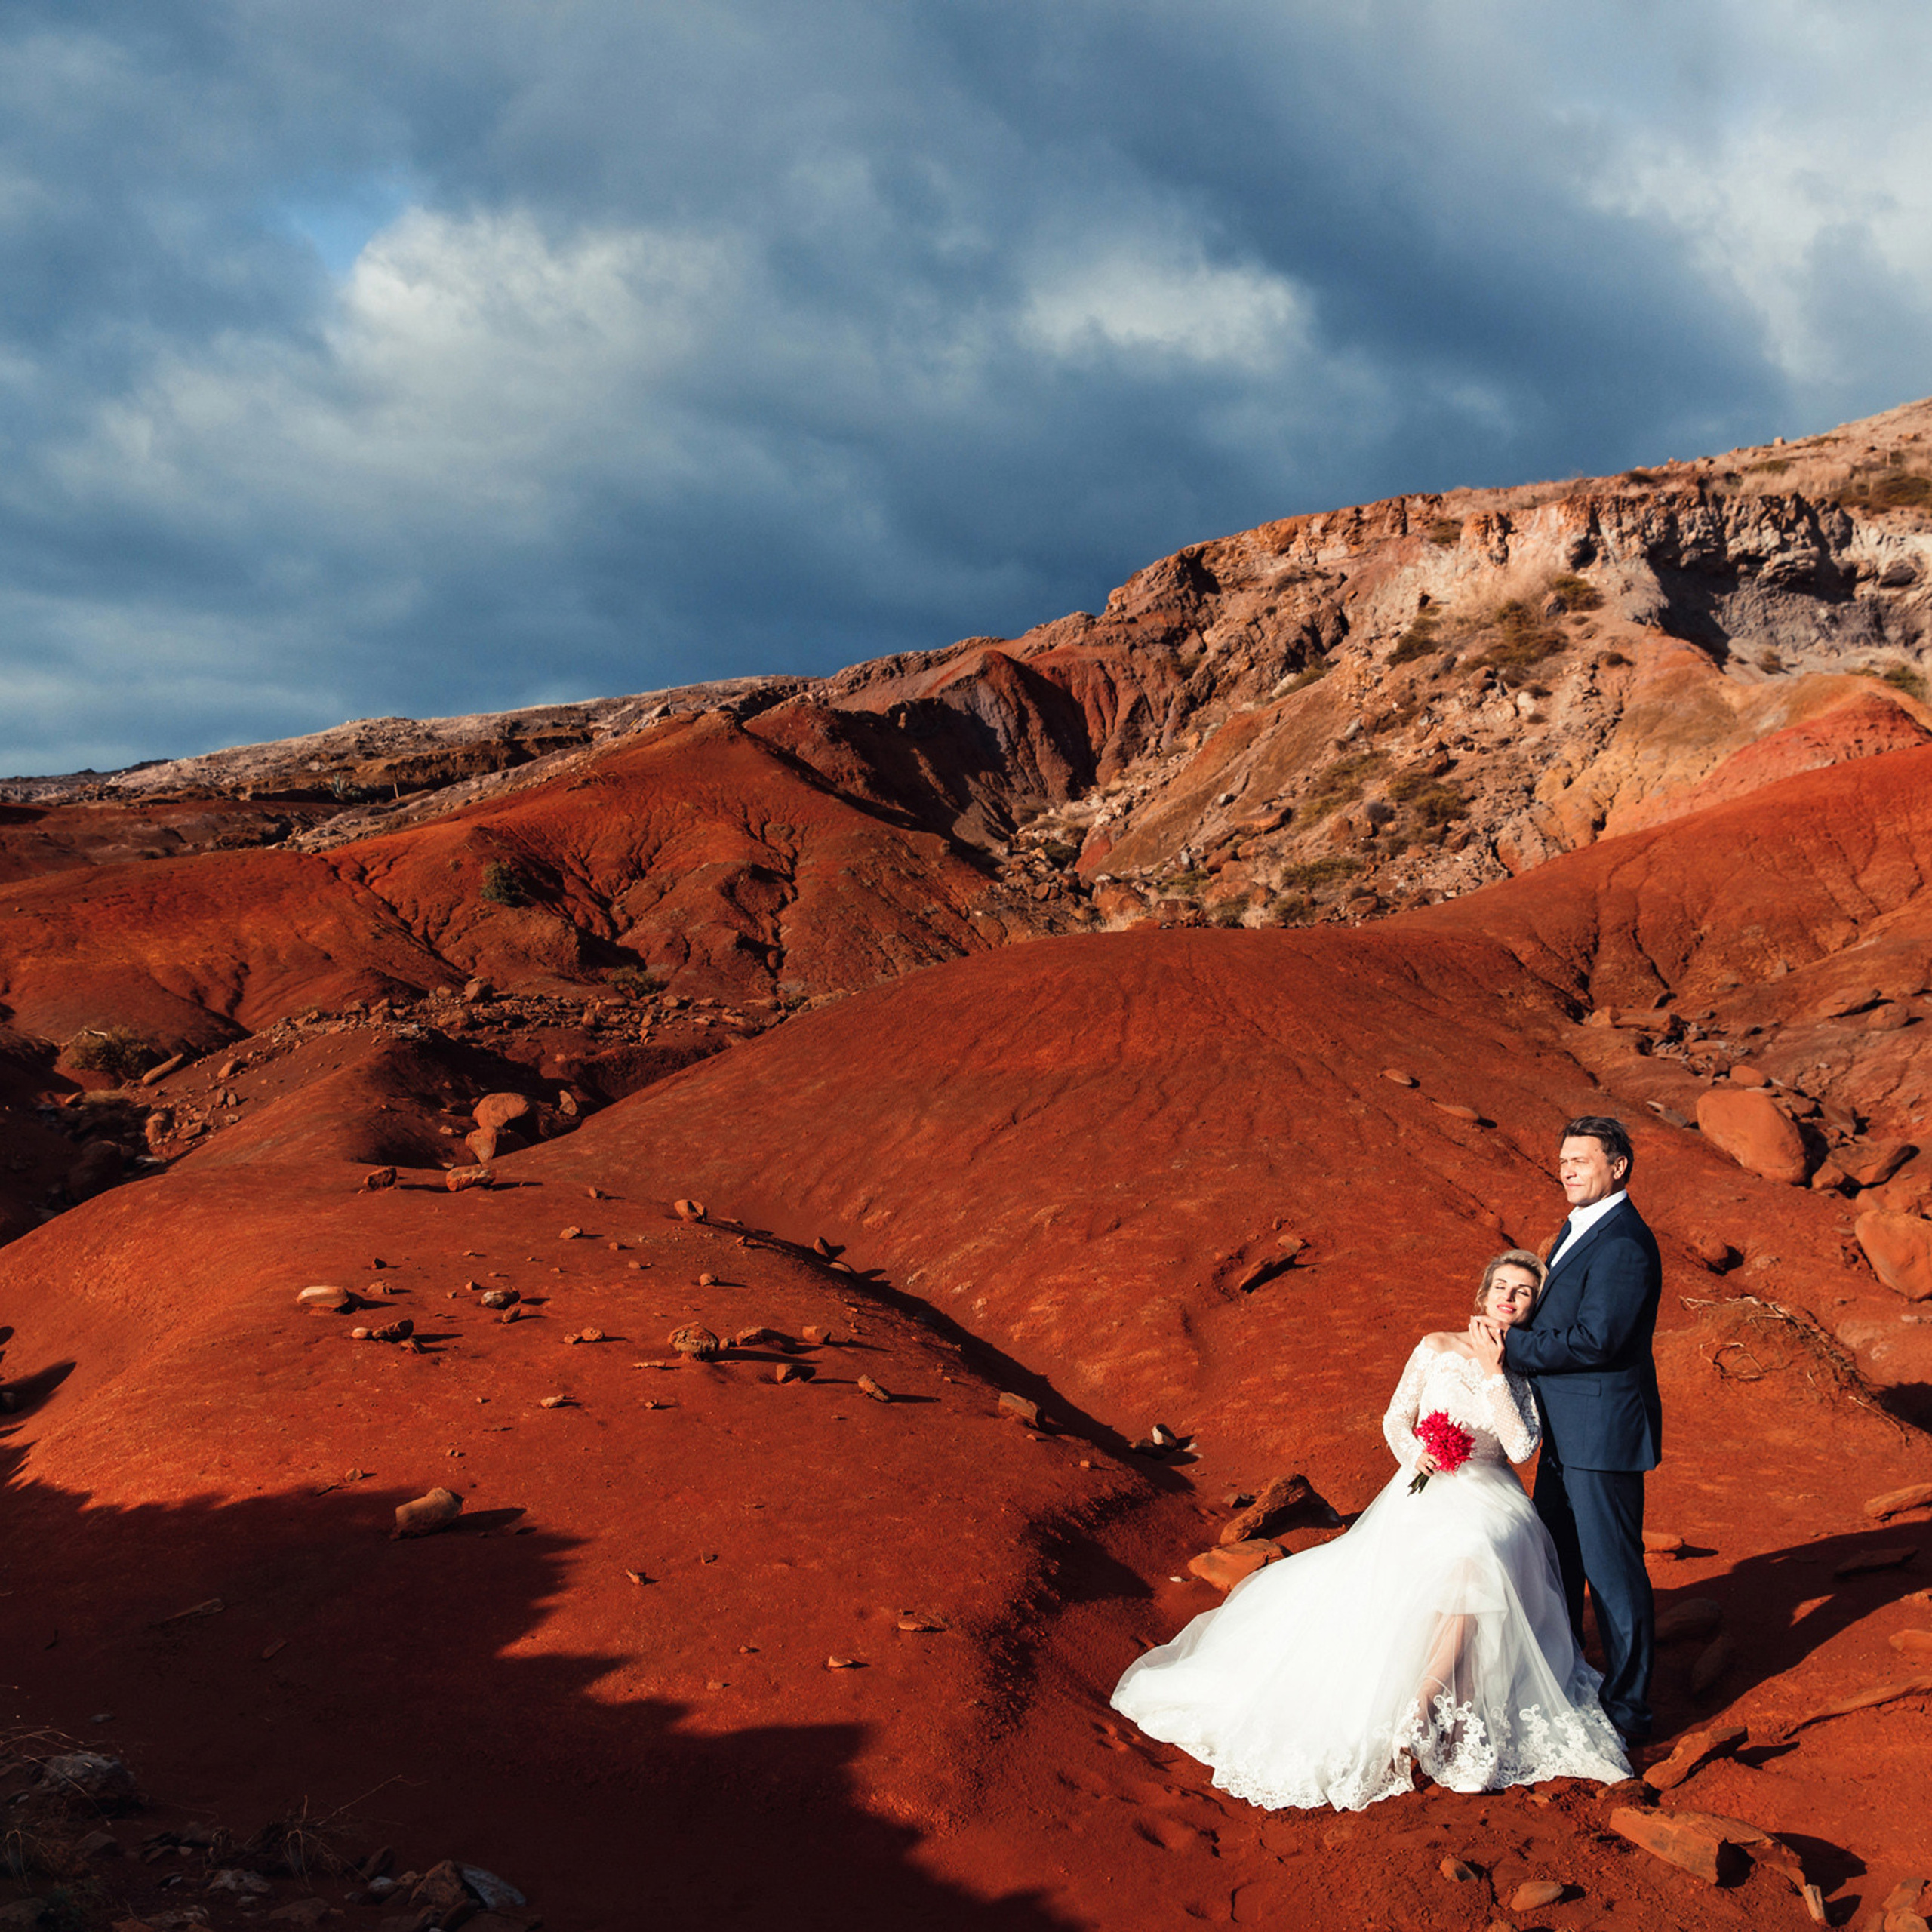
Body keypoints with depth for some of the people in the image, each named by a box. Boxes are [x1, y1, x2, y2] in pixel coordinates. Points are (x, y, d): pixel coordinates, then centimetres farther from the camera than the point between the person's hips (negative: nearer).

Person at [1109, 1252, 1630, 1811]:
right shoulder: (1436, 1347, 6)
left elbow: (1521, 1447, -8)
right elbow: (1396, 1418, 9)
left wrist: (1492, 1373, -10)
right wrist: (1414, 1452, -13)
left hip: (1488, 1501, -1)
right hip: (1425, 1489, 1)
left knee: (1471, 1558, -35)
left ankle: (1423, 1705, -31)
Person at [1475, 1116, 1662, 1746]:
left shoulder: (1623, 1244, -21)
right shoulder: (1580, 1227, 12)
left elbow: (1595, 1339, -27)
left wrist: (1514, 1346, -18)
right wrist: (1504, 1326, -1)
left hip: (1603, 1433, -10)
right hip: (1568, 1432, 10)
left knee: (1613, 1570, 1)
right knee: (1554, 1559, 21)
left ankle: (1627, 1710, 14)